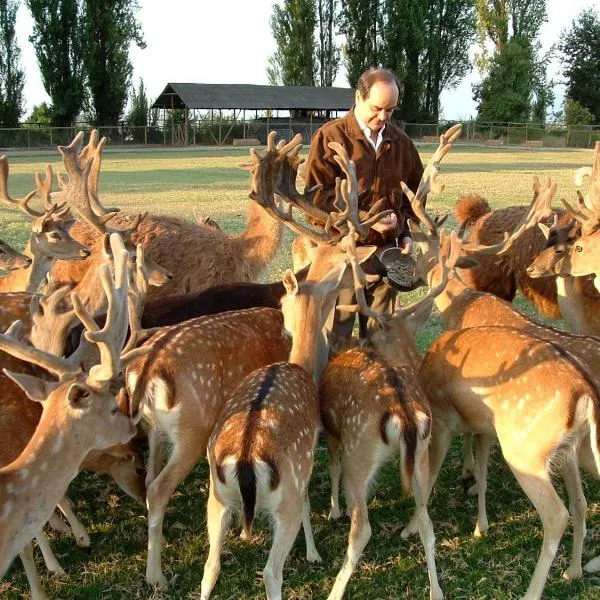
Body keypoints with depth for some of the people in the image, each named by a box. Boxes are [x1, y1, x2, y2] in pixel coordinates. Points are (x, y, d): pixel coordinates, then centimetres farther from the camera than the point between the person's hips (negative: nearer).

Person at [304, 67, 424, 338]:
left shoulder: (400, 141, 9)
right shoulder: (330, 136, -6)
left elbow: (416, 190, 20)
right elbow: (317, 195, -12)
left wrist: (406, 232, 8)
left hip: (385, 249, 4)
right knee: (337, 330, 1)